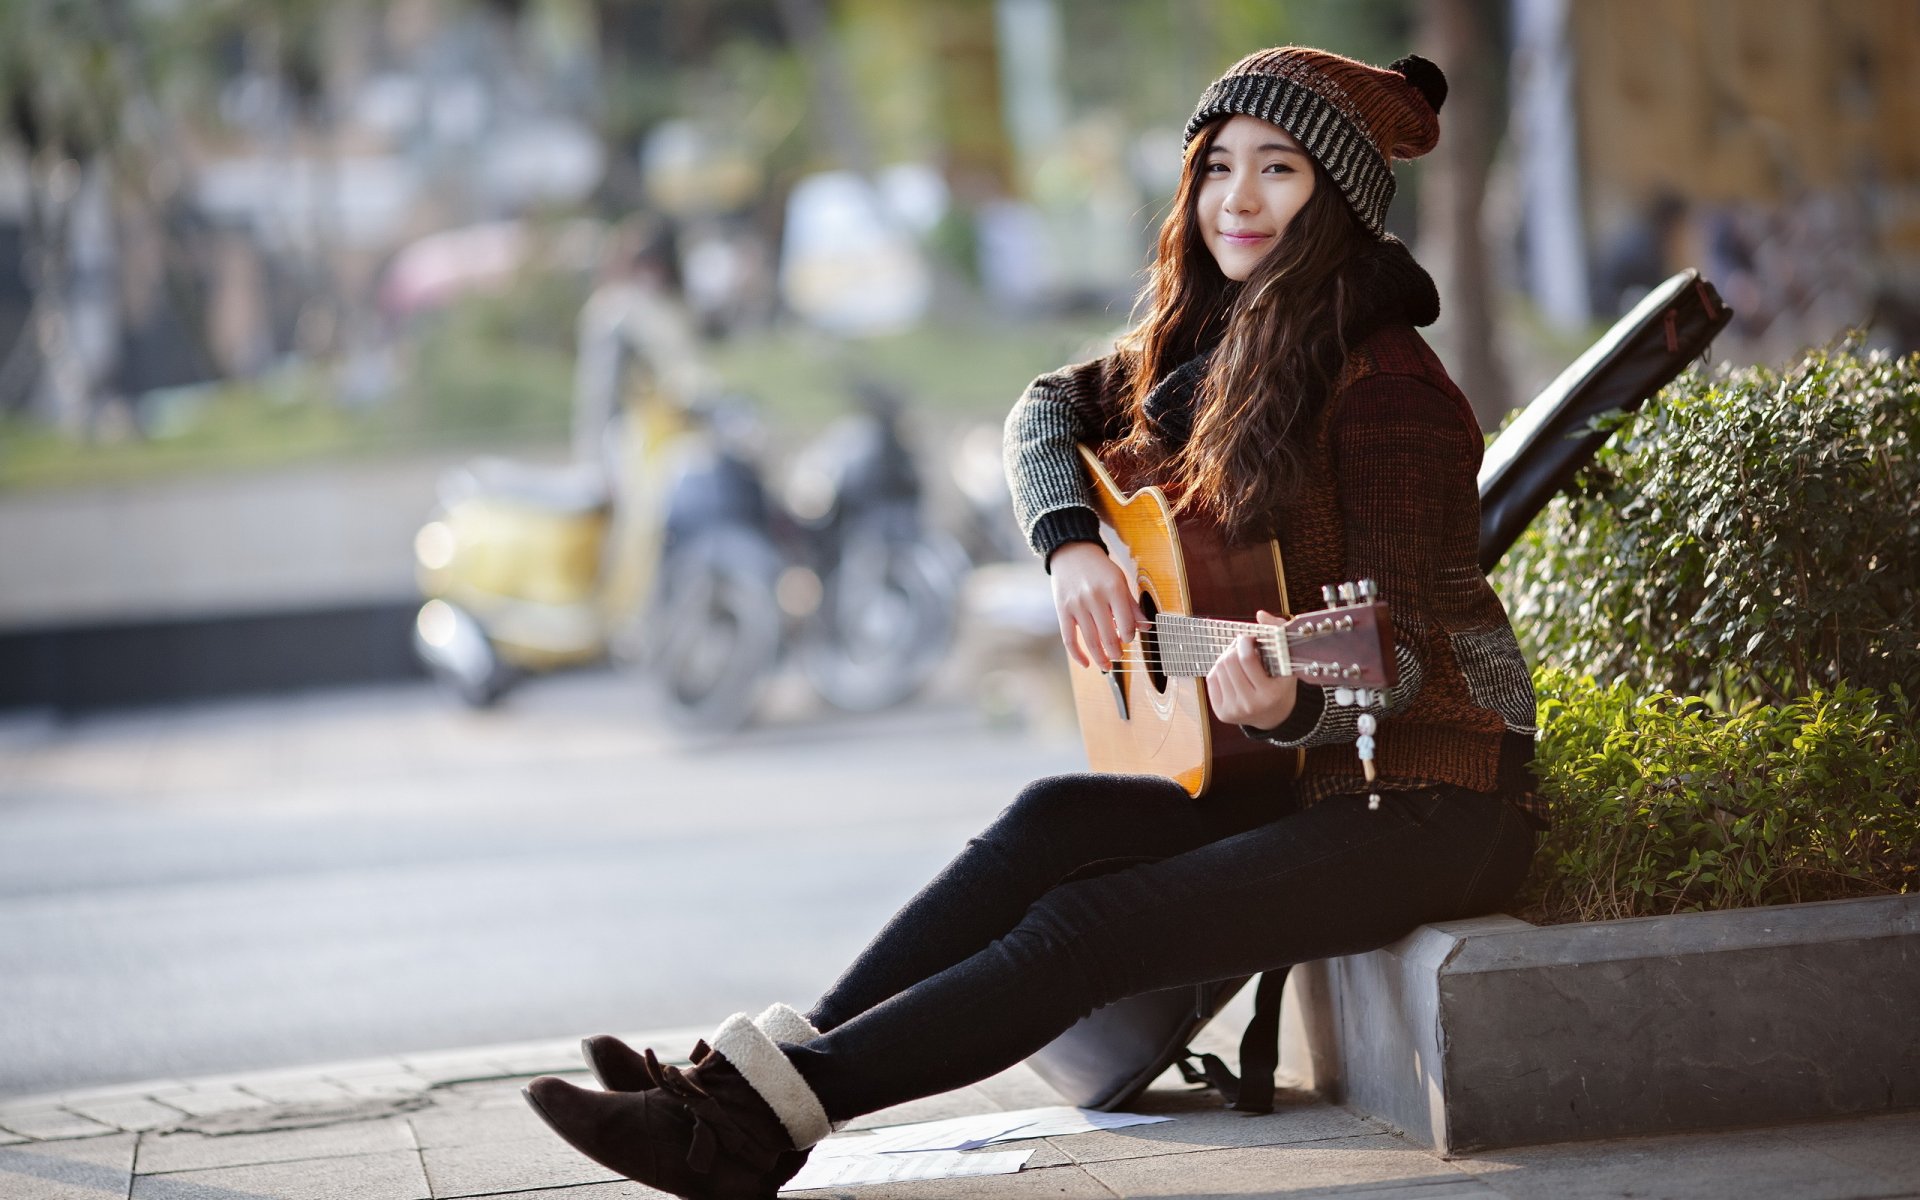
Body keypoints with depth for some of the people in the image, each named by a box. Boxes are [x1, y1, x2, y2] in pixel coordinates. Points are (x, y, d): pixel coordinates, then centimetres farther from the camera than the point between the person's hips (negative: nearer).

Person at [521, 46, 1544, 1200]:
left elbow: (1404, 651, -19)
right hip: (1309, 785, 8)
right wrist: (1072, 543, 1)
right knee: (1054, 824, -13)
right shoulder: (1222, 345, 8)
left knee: (1082, 925, -19)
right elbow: (1053, 408, 20)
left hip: (1431, 800, -8)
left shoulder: (1389, 387, -17)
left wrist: (1293, 705, -40)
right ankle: (759, 1070, -18)